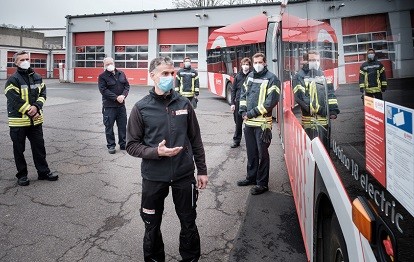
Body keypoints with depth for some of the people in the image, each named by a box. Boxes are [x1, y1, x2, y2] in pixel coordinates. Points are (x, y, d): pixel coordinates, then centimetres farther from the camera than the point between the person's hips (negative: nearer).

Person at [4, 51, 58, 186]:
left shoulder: (37, 77, 9)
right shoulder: (13, 80, -9)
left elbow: (42, 94, 4)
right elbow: (15, 100, -15)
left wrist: (36, 107, -14)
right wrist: (30, 112, -16)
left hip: (36, 120, 5)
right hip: (18, 121, -4)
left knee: (39, 147, 11)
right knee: (19, 149, 8)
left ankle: (43, 172, 22)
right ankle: (22, 175, 21)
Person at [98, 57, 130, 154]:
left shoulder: (121, 74, 9)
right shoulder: (102, 76, -4)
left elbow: (127, 86, 7)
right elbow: (103, 90, -13)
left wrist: (123, 95, -12)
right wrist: (116, 97, -19)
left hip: (121, 104, 4)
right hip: (109, 106, -4)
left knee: (122, 126, 10)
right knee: (109, 126, 3)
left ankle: (123, 144, 23)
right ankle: (111, 146, 14)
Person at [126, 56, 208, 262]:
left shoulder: (184, 104, -1)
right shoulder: (141, 108, -6)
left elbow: (195, 140, 6)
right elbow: (132, 145, -4)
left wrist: (202, 170, 7)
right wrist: (156, 152, -20)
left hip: (185, 175, 2)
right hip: (154, 177, -1)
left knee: (189, 223, 16)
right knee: (152, 226, 16)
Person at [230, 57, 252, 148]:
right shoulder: (238, 76, 6)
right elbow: (233, 90, 7)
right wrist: (232, 103, 2)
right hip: (238, 102, 2)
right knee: (238, 123, 9)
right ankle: (236, 141, 19)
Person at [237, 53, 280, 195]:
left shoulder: (271, 78, -7)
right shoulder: (250, 76, 14)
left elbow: (271, 101, -15)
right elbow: (243, 93, 19)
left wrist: (253, 112, -14)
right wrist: (243, 110, 3)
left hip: (262, 122, -6)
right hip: (248, 121, 7)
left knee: (262, 154, 1)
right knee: (251, 152, 17)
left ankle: (262, 183, 11)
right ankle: (251, 177, 32)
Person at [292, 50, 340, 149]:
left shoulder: (323, 75, 16)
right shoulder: (299, 77, -4)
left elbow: (331, 93, 13)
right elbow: (300, 97, -14)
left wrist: (333, 110, -1)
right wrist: (319, 109, -16)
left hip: (325, 119, 6)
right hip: (311, 120, -6)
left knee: (325, 146, 14)